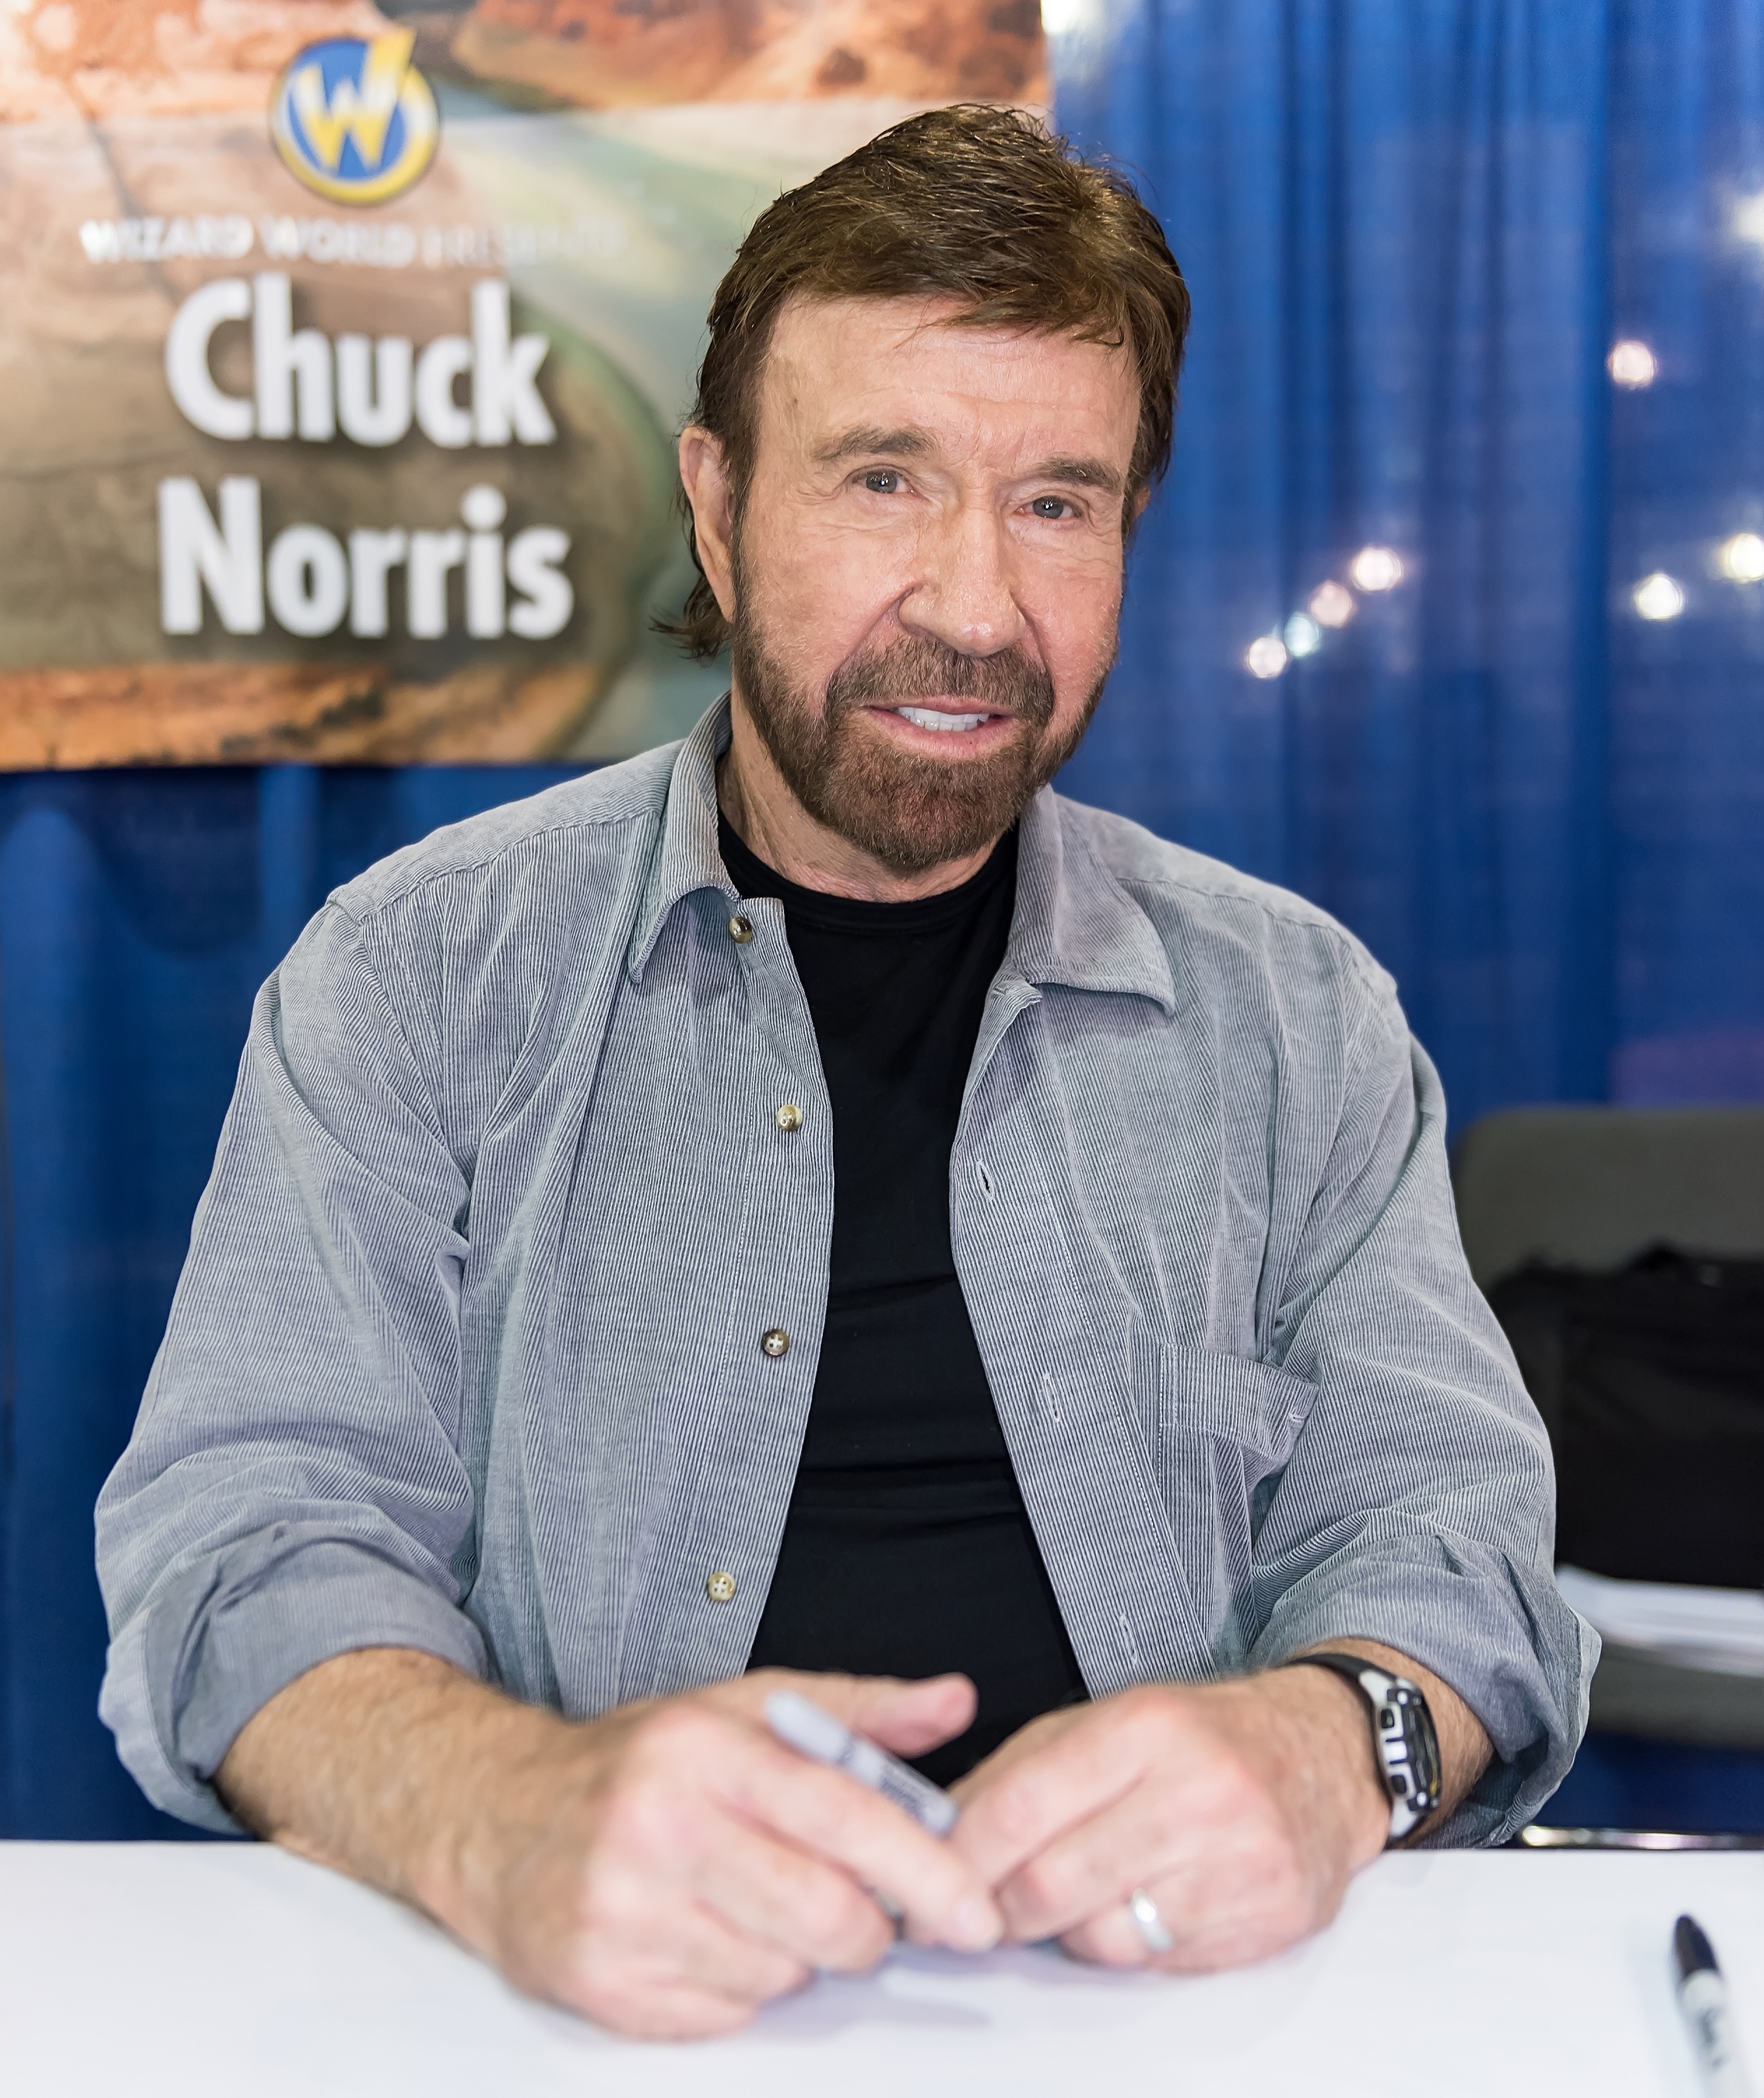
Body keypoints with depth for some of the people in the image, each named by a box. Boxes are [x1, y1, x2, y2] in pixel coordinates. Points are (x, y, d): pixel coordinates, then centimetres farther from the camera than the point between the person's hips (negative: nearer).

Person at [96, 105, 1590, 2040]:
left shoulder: (1292, 1013, 10)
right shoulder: (418, 978, 4)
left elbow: (1434, 1530, 4)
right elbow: (250, 1530, -4)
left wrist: (1329, 1746, -22)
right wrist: (507, 1810, -27)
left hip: (1164, 2004, 3)